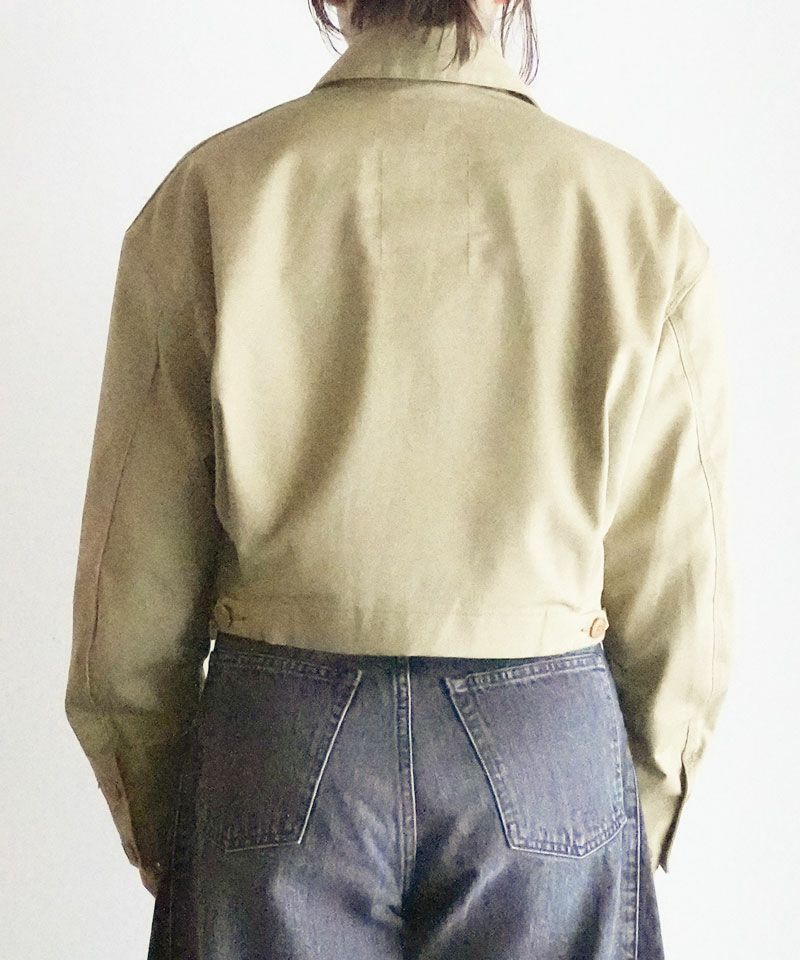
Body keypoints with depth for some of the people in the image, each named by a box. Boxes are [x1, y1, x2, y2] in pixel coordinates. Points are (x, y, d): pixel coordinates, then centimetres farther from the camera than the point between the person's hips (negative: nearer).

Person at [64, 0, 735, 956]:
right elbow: (680, 589, -2)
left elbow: (134, 570, -4)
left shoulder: (209, 196, -7)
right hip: (549, 750, 1)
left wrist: (153, 827, 10)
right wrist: (641, 820, 14)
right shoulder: (641, 217, -6)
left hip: (278, 749, 0)